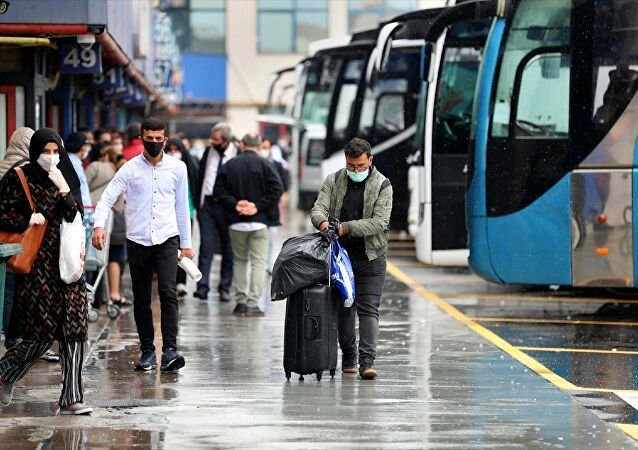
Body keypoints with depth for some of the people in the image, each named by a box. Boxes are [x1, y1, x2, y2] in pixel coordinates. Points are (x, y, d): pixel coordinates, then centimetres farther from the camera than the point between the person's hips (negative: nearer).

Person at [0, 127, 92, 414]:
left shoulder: (67, 180, 11)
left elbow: (76, 217, 3)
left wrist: (64, 191, -11)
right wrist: (27, 221, -17)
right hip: (36, 264, -4)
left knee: (74, 329, -5)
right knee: (42, 332, -6)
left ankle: (71, 399, -4)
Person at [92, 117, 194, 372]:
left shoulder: (177, 168, 5)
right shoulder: (130, 169, -1)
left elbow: (182, 207, 13)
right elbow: (107, 198, -8)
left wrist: (186, 244, 14)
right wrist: (99, 225, -27)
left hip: (167, 239, 0)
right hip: (137, 241, 1)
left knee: (168, 293, -16)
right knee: (141, 299, 6)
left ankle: (170, 350, -20)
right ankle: (147, 352, 15)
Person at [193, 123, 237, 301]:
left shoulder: (237, 155, -8)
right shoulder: (209, 152, 5)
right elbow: (200, 178, 10)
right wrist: (198, 205, 7)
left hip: (226, 206, -3)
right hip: (207, 204, 3)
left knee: (228, 248, 6)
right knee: (206, 246, -3)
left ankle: (225, 288, 13)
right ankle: (202, 286, -4)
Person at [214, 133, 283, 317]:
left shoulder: (229, 165, 3)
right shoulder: (264, 165, -5)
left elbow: (219, 190, -4)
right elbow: (277, 189, -13)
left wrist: (234, 204, -5)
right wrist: (258, 206, -9)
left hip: (236, 222, 2)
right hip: (259, 221, -2)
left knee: (239, 260, 15)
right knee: (258, 261, 0)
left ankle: (240, 301, 13)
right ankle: (253, 303, -10)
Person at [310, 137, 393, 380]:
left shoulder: (382, 185, -5)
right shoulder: (333, 181, 4)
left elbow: (380, 222, -14)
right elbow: (318, 208, -4)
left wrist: (347, 227, -25)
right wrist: (322, 221, -29)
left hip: (370, 256, -3)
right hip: (340, 254, 3)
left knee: (368, 309, -9)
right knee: (343, 308, 9)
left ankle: (367, 362, -15)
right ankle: (348, 357, 21)